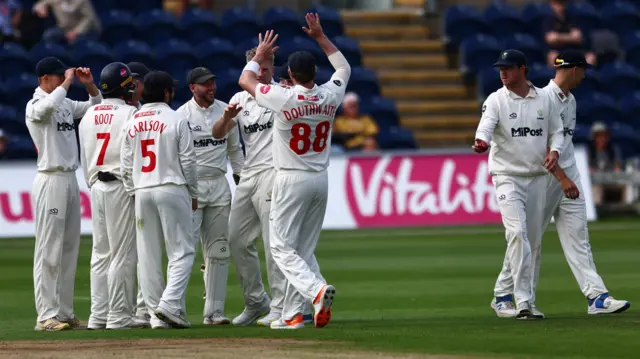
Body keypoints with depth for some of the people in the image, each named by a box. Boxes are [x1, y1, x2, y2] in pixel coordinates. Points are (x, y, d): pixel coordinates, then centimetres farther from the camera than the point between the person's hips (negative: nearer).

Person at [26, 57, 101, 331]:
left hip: (70, 180, 9)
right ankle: (46, 316, -9)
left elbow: (95, 107, 23)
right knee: (49, 250, -8)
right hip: (51, 181, -9)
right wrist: (68, 82, -19)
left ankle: (64, 312, 15)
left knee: (69, 248, 10)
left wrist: (89, 85, 6)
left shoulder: (66, 104, 14)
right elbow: (48, 105, -33)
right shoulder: (35, 106, -10)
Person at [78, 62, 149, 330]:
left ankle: (99, 315, 11)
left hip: (97, 187, 7)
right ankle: (119, 315, -5)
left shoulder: (88, 115, 11)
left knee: (101, 253, 10)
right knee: (123, 253, -4)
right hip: (122, 186, -7)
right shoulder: (129, 114, -10)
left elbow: (85, 158, 14)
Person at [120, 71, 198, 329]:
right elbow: (188, 162, -6)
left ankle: (156, 313, 6)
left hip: (142, 192, 5)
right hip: (172, 189, -5)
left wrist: (133, 194, 16)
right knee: (182, 251, -1)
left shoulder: (132, 122, 8)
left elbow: (126, 165, 9)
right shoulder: (176, 120, -6)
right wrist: (193, 194, 4)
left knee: (148, 256, 6)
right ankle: (170, 304, -17)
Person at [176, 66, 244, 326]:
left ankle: (214, 311, 7)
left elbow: (234, 149, 18)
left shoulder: (226, 111, 9)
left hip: (219, 185, 5)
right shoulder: (182, 115, -5)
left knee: (219, 250, 4)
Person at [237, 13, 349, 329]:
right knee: (304, 248, 11)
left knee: (282, 247, -3)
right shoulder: (330, 96, -2)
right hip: (321, 181, 5)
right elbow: (344, 68, 21)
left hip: (291, 180, -5)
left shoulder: (284, 98, -15)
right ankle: (293, 314, 9)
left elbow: (245, 80, 1)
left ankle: (316, 289, -27)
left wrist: (259, 56, 17)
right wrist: (320, 37, 25)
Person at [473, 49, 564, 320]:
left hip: (537, 176, 4)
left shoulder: (544, 99, 6)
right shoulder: (496, 100, -4)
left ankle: (501, 295, 21)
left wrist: (554, 150, -6)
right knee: (517, 232, -19)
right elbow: (486, 125, -20)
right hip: (507, 176, -4)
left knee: (532, 239, 7)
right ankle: (523, 302, -22)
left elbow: (556, 130, 15)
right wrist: (481, 142, -43)